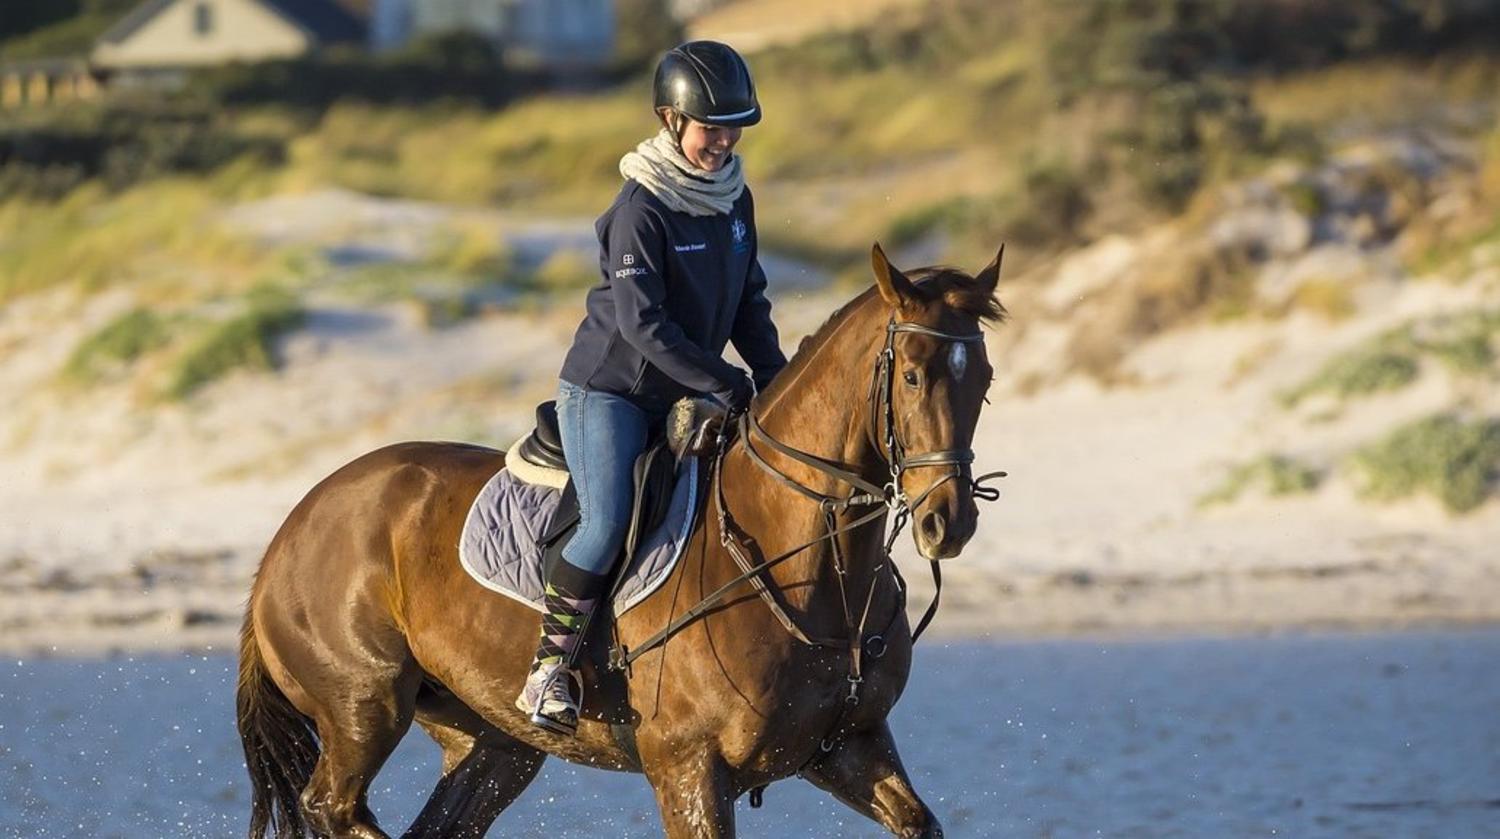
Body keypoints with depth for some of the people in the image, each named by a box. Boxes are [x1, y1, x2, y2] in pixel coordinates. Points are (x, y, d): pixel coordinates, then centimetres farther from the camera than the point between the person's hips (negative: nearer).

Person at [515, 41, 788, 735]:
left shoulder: (734, 199, 4)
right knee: (609, 521, -24)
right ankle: (549, 667, -16)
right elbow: (642, 324, -24)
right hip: (608, 390, -8)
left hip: (682, 397, 8)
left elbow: (748, 301, 13)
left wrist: (776, 379, -2)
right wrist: (728, 385, -23)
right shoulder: (641, 209, -19)